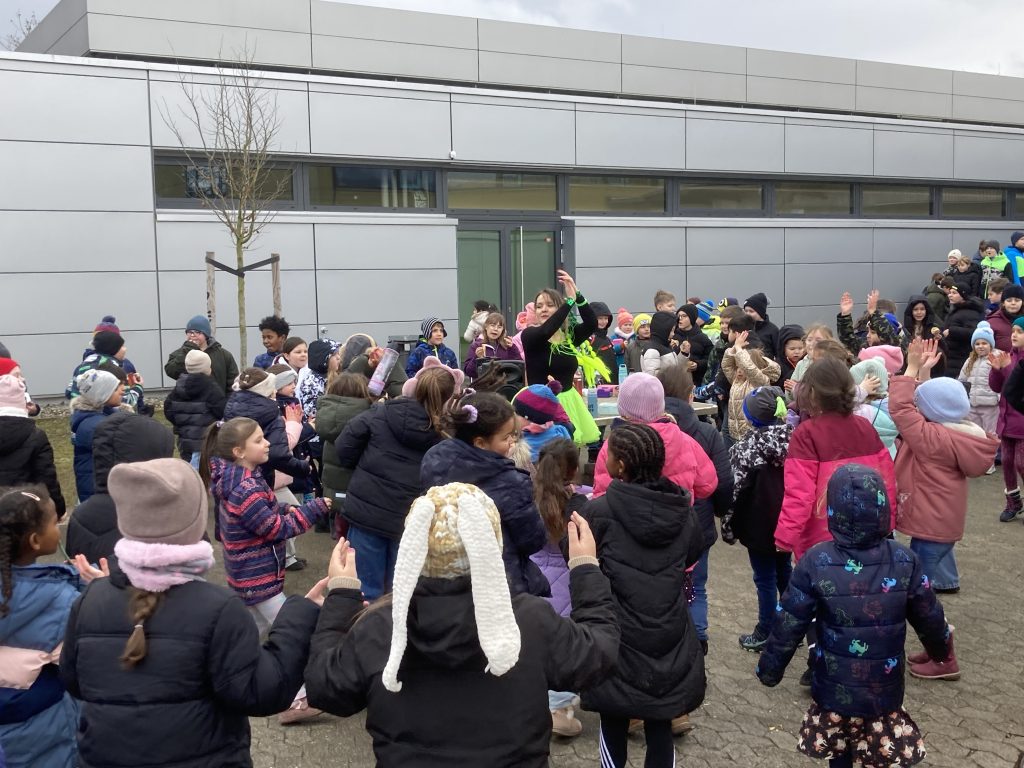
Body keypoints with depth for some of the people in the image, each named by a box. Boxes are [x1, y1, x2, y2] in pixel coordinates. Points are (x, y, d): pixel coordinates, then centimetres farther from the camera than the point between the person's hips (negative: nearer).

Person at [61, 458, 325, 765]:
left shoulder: (91, 600, -8)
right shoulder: (217, 608, -23)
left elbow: (72, 683, 6)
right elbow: (259, 694, -21)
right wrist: (302, 616, -17)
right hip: (202, 759, -4)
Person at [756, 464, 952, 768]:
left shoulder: (815, 563, -18)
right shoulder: (905, 561, -13)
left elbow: (788, 626, -11)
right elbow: (929, 618, 1)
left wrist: (768, 670, 5)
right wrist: (941, 649, 23)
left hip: (834, 690, -1)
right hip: (886, 691, 1)